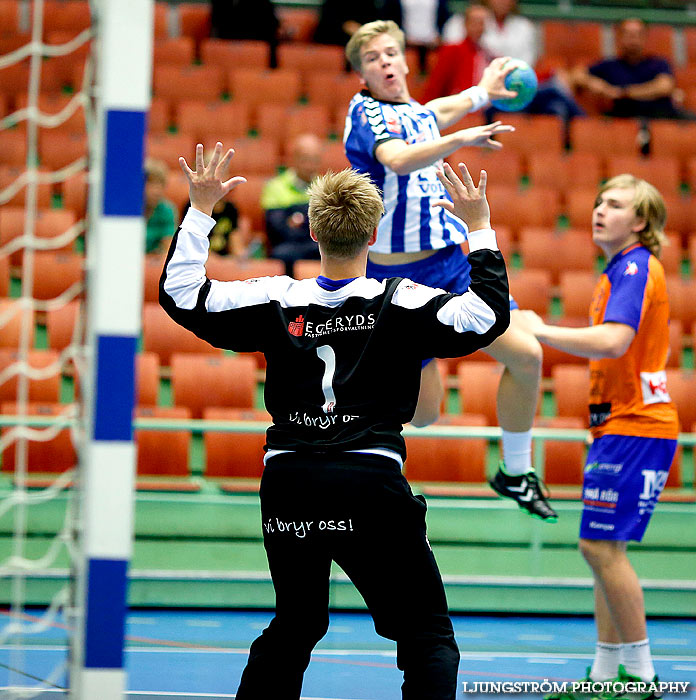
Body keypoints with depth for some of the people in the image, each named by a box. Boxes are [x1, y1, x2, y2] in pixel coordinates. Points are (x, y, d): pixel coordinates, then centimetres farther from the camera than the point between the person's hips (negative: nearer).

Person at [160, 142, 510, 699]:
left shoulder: (277, 302, 2)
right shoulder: (401, 304, -5)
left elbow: (182, 295, 7)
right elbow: (490, 314, -7)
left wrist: (200, 209, 12)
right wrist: (480, 230, 0)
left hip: (287, 484, 4)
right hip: (371, 485, -4)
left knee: (294, 626, 23)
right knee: (429, 636, 3)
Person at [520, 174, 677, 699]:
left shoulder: (636, 267, -12)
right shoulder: (622, 271, 19)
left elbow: (613, 341, -27)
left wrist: (541, 330, -19)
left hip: (635, 428, -10)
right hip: (619, 426, 10)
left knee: (601, 545, -12)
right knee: (603, 547, 9)